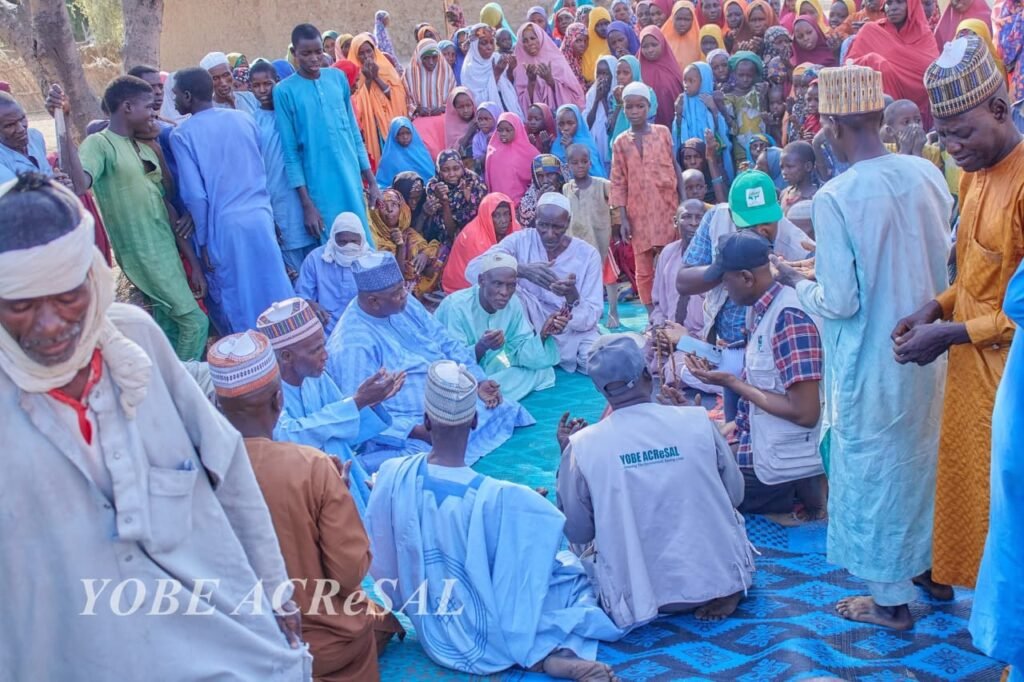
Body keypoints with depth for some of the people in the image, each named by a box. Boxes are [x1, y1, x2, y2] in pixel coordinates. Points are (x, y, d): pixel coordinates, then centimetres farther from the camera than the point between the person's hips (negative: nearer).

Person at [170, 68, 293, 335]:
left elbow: (195, 195, -12)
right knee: (274, 295, 12)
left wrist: (202, 241, -3)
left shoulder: (181, 134, -7)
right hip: (261, 218, 4)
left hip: (223, 228, -4)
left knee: (237, 305, 8)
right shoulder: (245, 119, 6)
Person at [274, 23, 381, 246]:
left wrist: (371, 180, 10)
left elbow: (354, 131, 12)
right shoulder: (284, 91, -5)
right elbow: (291, 152, -5)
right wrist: (306, 203, -9)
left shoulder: (338, 77, 6)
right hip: (320, 187, -4)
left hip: (352, 181, 4)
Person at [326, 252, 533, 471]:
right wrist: (419, 432, -29)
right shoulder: (354, 344, -23)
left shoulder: (404, 304, 1)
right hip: (404, 429, -8)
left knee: (507, 409, 2)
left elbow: (447, 344, 8)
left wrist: (478, 381, -6)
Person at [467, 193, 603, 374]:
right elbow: (473, 269, -24)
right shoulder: (521, 240, -9)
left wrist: (572, 296, -35)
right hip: (531, 330, 0)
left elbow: (590, 319, -12)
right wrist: (522, 270, -37)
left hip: (573, 332, 1)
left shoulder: (587, 254, -9)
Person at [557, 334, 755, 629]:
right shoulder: (698, 421, -12)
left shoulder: (582, 445, -14)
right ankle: (725, 589, 10)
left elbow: (577, 532, -2)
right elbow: (736, 494, 4)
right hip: (719, 575, 0)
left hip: (638, 597, 0)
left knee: (587, 541, 28)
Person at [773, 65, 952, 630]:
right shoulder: (928, 174, -5)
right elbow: (945, 265, 5)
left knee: (871, 466, 10)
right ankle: (934, 567, 42)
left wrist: (797, 284, -1)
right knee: (921, 454, 23)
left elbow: (839, 302, -19)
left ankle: (892, 600, 23)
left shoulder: (835, 197, -22)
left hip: (871, 358, -6)